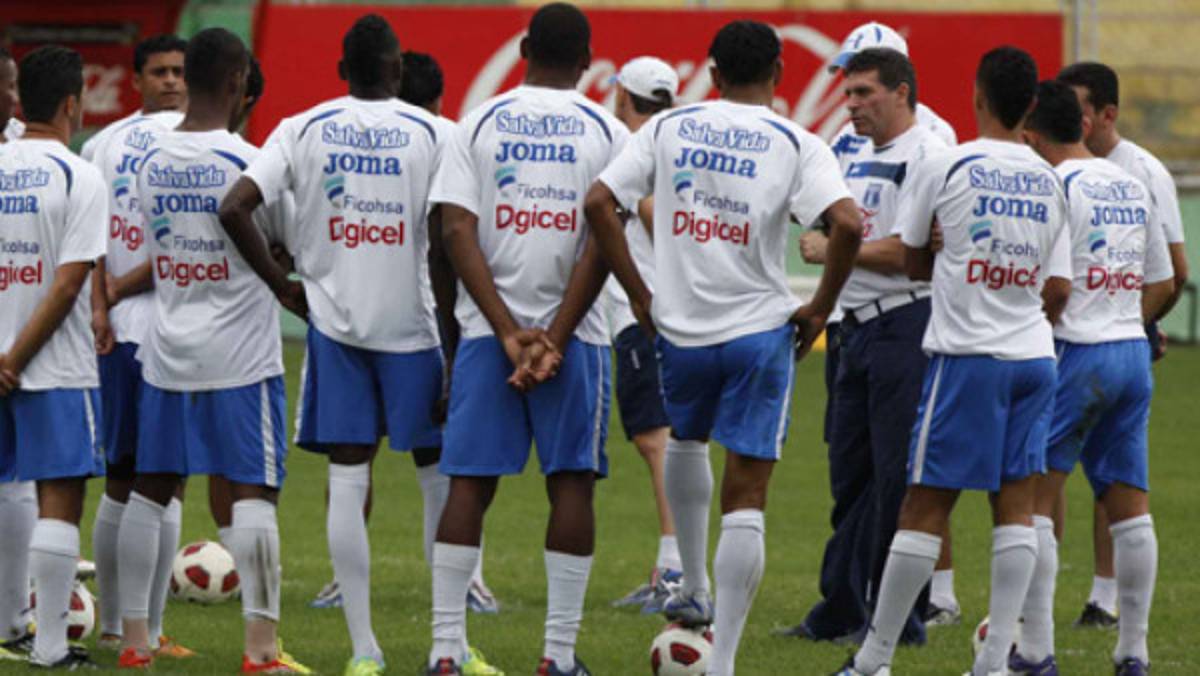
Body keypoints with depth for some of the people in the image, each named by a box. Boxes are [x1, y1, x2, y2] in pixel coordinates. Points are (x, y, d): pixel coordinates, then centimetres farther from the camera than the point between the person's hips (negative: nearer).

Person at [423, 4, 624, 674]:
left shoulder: (479, 124, 5)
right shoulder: (607, 133, 1)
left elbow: (458, 231, -4)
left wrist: (508, 332, -7)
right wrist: (555, 339, -8)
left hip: (488, 331, 1)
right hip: (575, 331, -1)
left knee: (470, 484, 3)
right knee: (572, 484, 4)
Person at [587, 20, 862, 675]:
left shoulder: (668, 128, 2)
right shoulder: (795, 145, -6)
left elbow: (599, 202, -3)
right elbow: (847, 224, -19)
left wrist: (638, 295, 4)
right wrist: (819, 310, -6)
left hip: (679, 329, 3)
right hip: (759, 330, -3)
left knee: (685, 440, 34)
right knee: (745, 501, 0)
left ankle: (692, 590, 38)